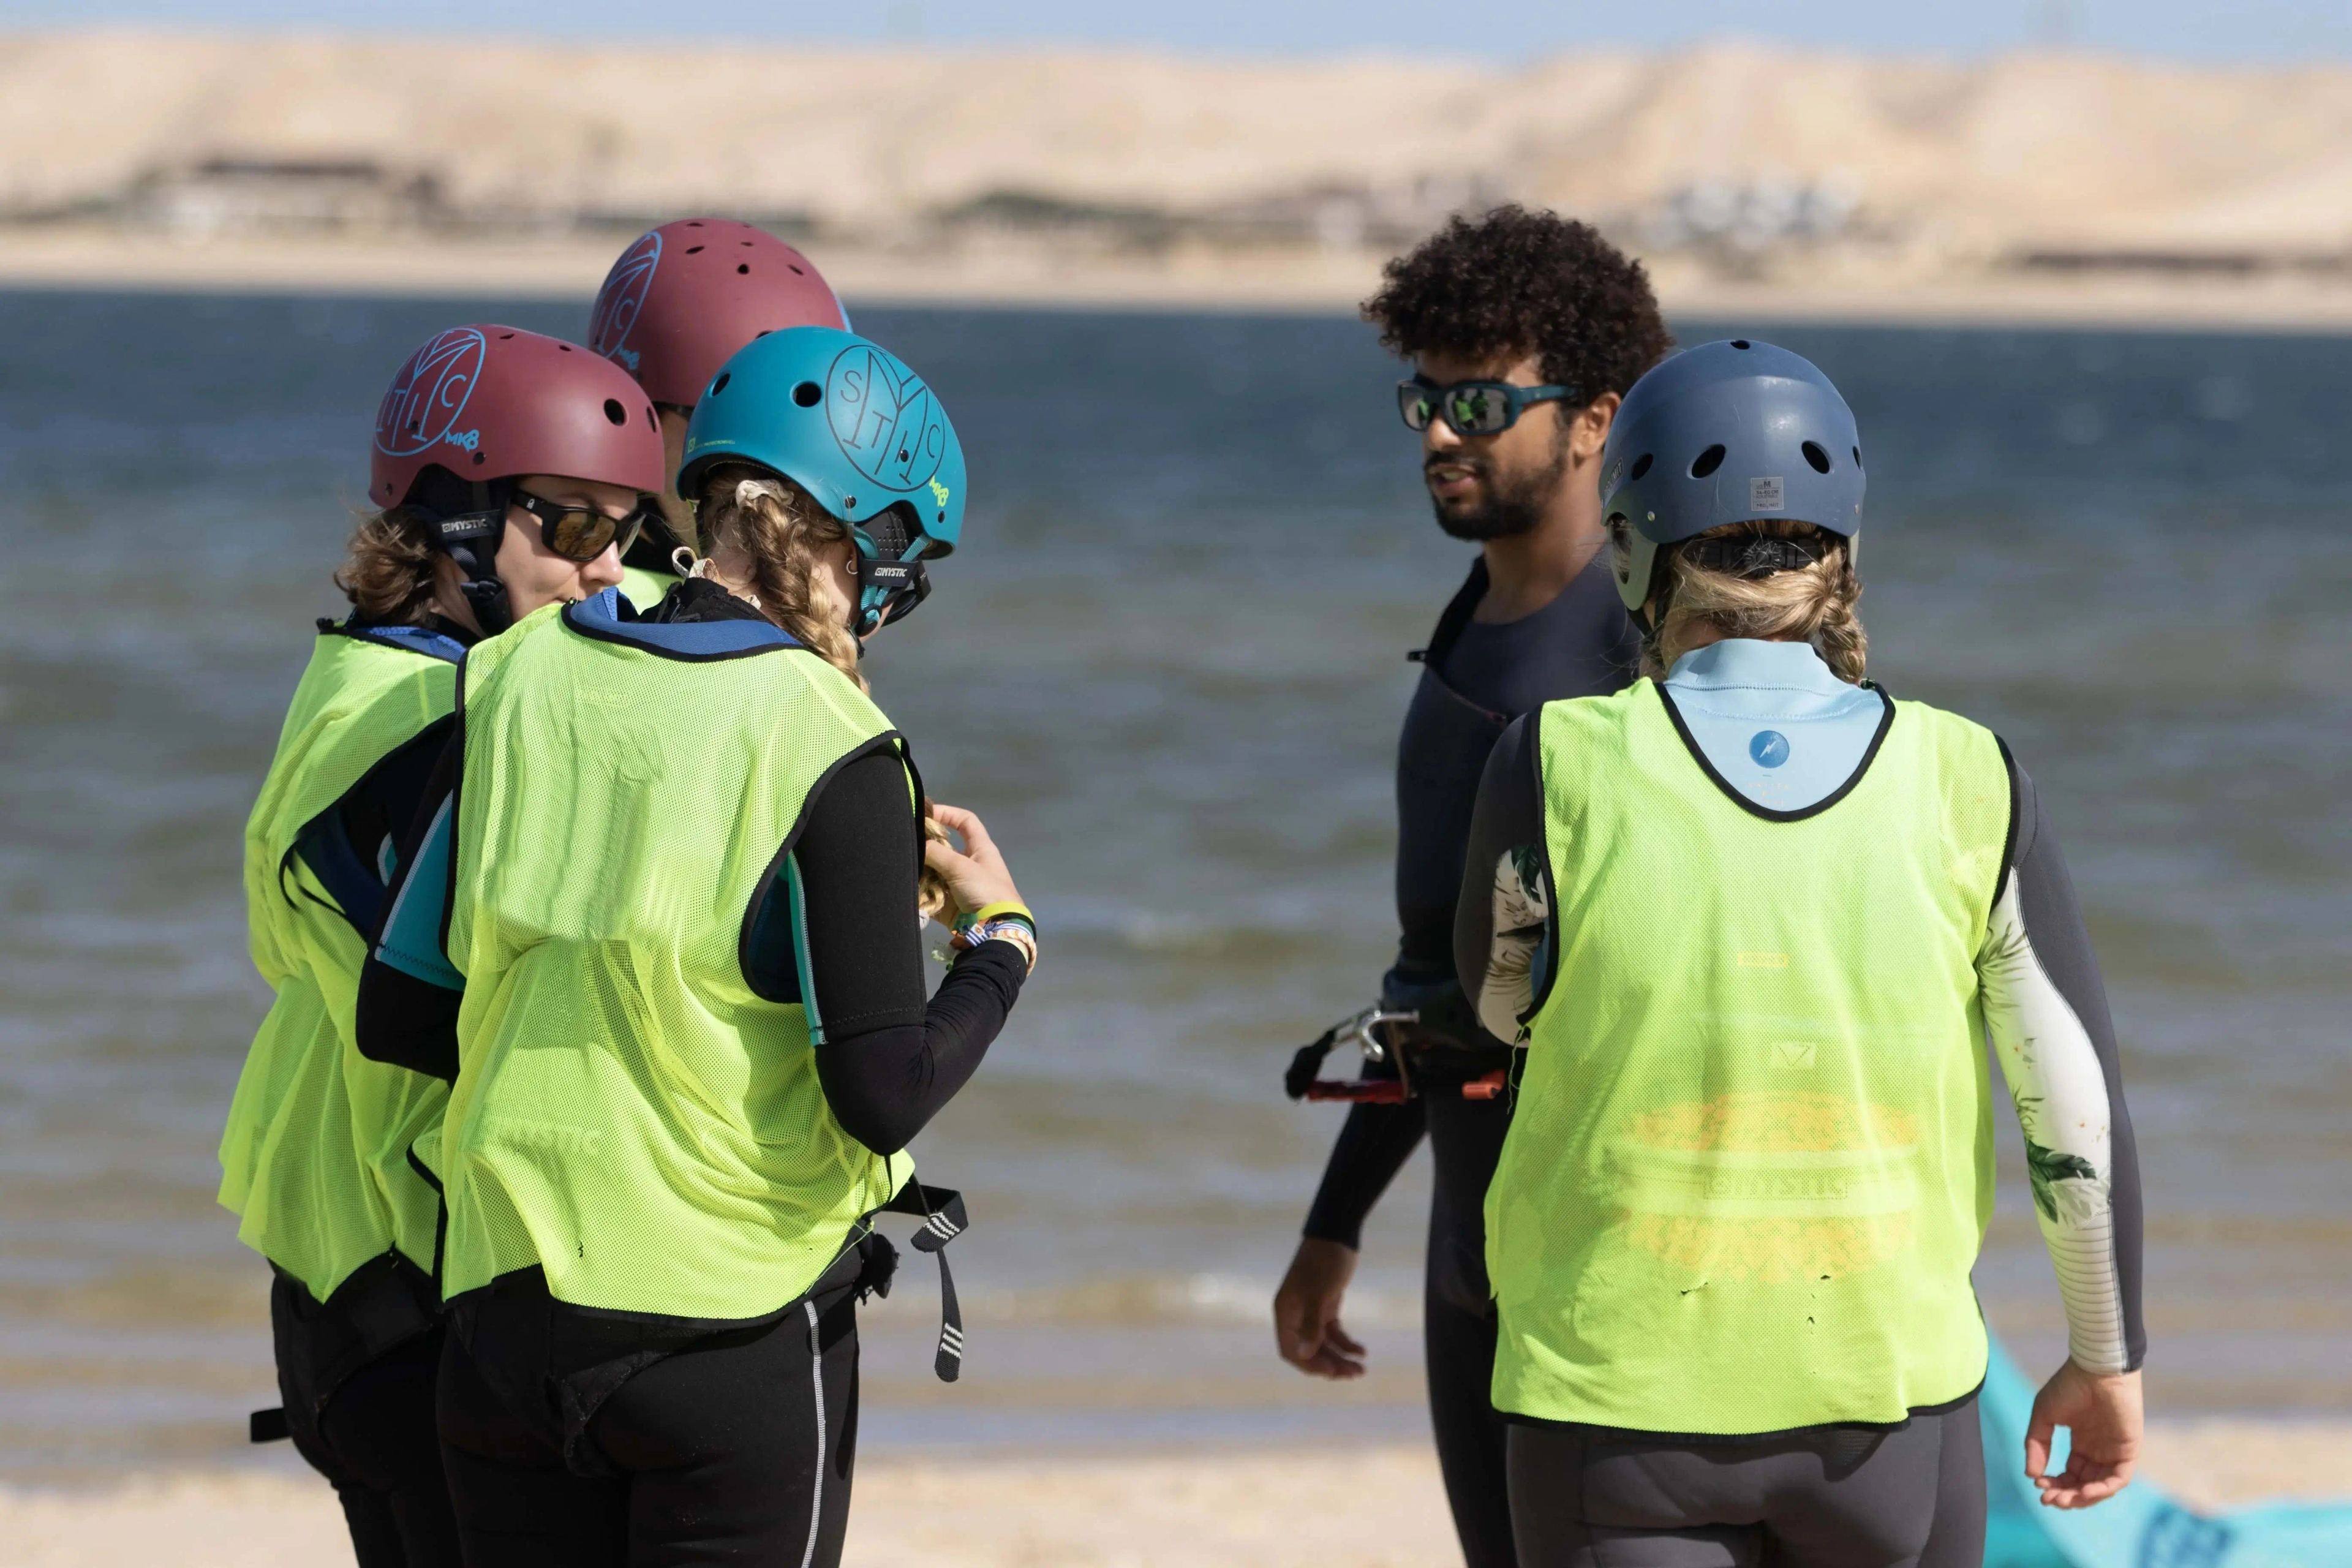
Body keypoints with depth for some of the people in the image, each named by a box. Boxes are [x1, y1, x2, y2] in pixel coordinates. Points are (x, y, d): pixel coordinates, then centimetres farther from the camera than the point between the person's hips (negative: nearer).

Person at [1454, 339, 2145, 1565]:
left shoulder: (1563, 770, -12)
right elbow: (2080, 1113, -3)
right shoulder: (1965, 786, -7)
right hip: (1886, 1391, 2)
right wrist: (2108, 1359, 12)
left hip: (1624, 1398, -2)